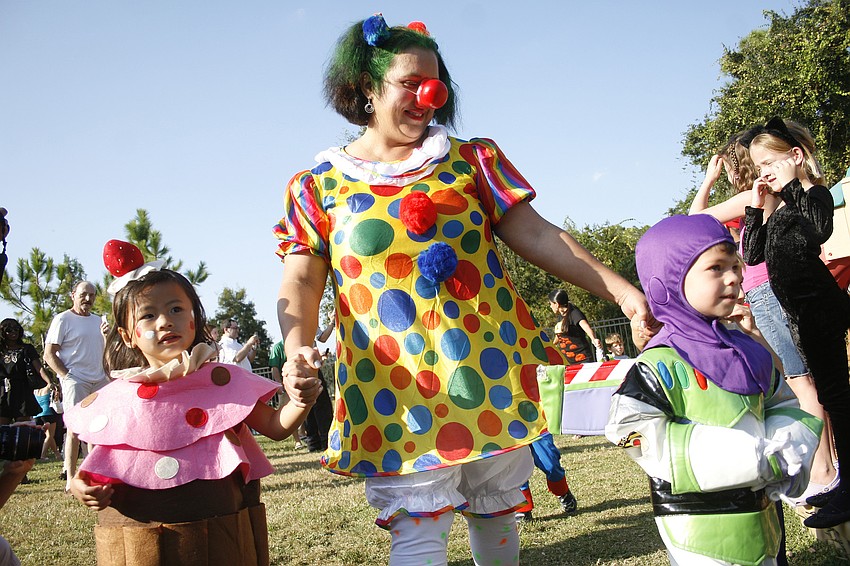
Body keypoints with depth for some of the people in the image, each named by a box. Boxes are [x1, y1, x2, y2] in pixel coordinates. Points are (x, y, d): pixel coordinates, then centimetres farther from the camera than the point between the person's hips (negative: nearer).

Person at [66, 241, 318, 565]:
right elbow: (101, 468, 14)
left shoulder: (221, 381, -1)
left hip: (222, 534, 0)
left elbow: (275, 427, 1)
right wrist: (84, 488, -7)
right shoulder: (116, 400, 1)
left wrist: (300, 402, -19)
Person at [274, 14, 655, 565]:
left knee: (496, 517, 16)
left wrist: (623, 292, -2)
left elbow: (538, 236, 5)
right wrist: (298, 351, -23)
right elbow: (301, 282, -3)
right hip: (398, 393, -2)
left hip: (494, 375, 3)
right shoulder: (318, 187, 6)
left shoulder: (471, 159, 10)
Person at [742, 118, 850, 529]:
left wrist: (792, 186, -21)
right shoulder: (781, 210, 18)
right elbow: (752, 254, 13)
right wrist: (755, 209, 6)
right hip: (804, 312, 10)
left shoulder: (815, 195, -7)